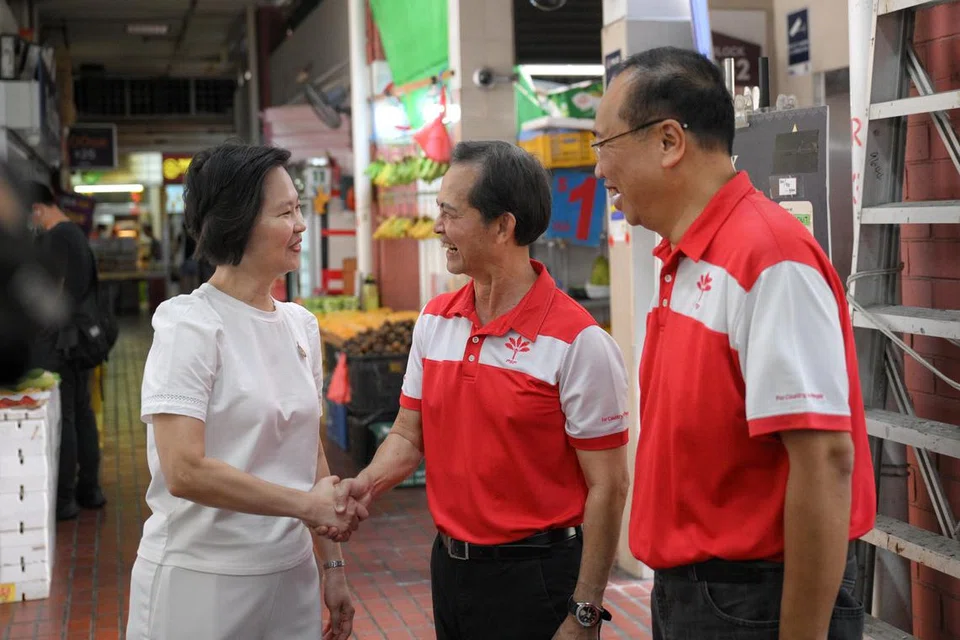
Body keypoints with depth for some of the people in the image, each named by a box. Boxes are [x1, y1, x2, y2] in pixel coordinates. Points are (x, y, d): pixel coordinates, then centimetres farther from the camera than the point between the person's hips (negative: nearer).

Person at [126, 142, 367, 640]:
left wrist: (332, 564, 10)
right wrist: (308, 504, -15)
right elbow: (185, 472, -21)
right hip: (202, 579, -6)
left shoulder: (301, 325, 7)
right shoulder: (189, 327, -13)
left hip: (292, 574, 6)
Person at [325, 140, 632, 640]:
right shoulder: (434, 320, 3)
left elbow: (608, 486, -14)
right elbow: (409, 435, 11)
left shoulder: (577, 341, -16)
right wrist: (364, 485, -9)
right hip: (449, 563, 6)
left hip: (535, 576, -6)